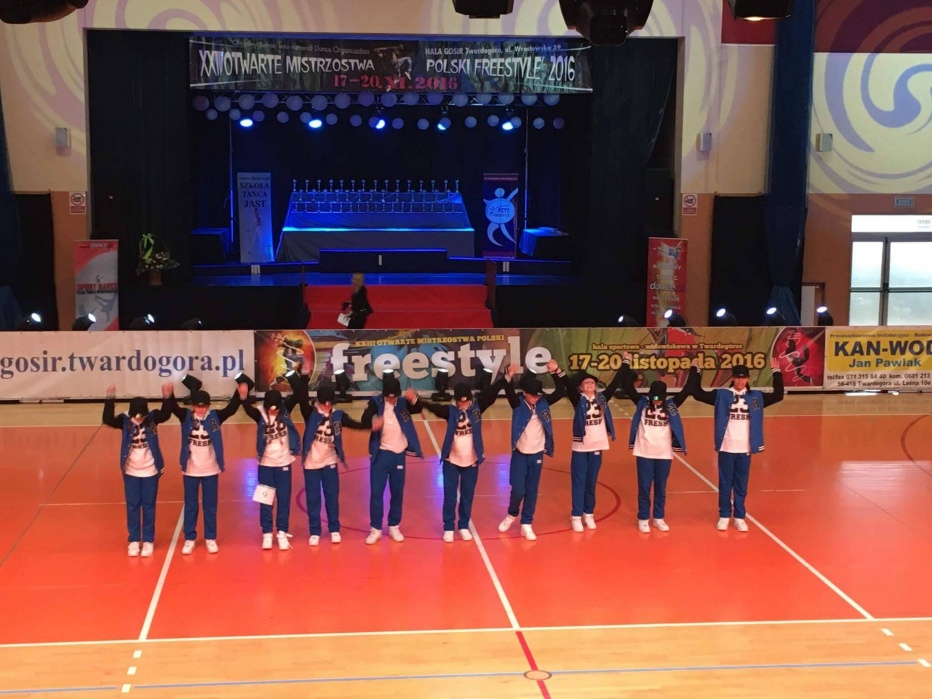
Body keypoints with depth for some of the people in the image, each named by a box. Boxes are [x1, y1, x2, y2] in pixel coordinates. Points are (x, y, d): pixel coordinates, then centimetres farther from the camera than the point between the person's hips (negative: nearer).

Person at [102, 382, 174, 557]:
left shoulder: (152, 418, -13)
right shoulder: (125, 420, -12)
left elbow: (166, 414, -32)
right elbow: (108, 420, -29)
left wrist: (167, 396, -50)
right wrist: (110, 398, -43)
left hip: (150, 471, -1)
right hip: (131, 472, 1)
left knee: (148, 506, 9)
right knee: (132, 506, 10)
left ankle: (148, 541, 20)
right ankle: (133, 540, 22)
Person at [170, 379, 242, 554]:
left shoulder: (215, 417, -7)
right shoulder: (186, 417, -5)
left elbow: (231, 408, -19)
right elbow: (173, 407, -20)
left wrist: (239, 394, -37)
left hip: (210, 470, 0)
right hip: (190, 470, 0)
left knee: (210, 506, 10)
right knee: (190, 506, 10)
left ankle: (210, 538, 22)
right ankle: (189, 539, 21)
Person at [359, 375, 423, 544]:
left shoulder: (403, 402, -2)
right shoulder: (376, 403, -8)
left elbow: (418, 409, -18)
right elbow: (364, 420, -21)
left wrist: (414, 399, -41)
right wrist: (372, 423, -45)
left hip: (398, 454, 2)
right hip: (381, 453, -2)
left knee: (397, 492, 10)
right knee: (376, 492, 0)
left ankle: (394, 526, 24)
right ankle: (375, 529, 10)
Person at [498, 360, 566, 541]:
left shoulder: (544, 403, -3)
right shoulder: (518, 404, -11)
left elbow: (561, 391, -10)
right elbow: (509, 393, -30)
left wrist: (556, 372, -24)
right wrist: (509, 376, -49)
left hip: (537, 454, 2)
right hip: (520, 454, -2)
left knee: (532, 491, 6)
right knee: (518, 489, -1)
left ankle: (526, 524, 17)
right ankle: (512, 515, 27)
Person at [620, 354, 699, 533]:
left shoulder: (671, 405, 1)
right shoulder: (642, 403, -3)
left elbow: (688, 390, 0)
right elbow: (627, 385, -7)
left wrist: (694, 370, 0)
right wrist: (627, 363, -7)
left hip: (664, 454, 2)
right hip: (644, 453, -1)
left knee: (661, 488, 11)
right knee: (644, 487, 4)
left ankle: (659, 518, 24)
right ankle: (643, 519, 15)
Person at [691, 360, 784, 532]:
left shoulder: (756, 397, 4)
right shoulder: (722, 395, -2)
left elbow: (778, 395, 2)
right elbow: (698, 394, -7)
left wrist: (776, 372, -3)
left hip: (745, 449, 1)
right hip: (726, 448, -1)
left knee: (741, 485, 9)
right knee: (725, 484, 7)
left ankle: (740, 517, 17)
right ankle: (724, 516, 17)